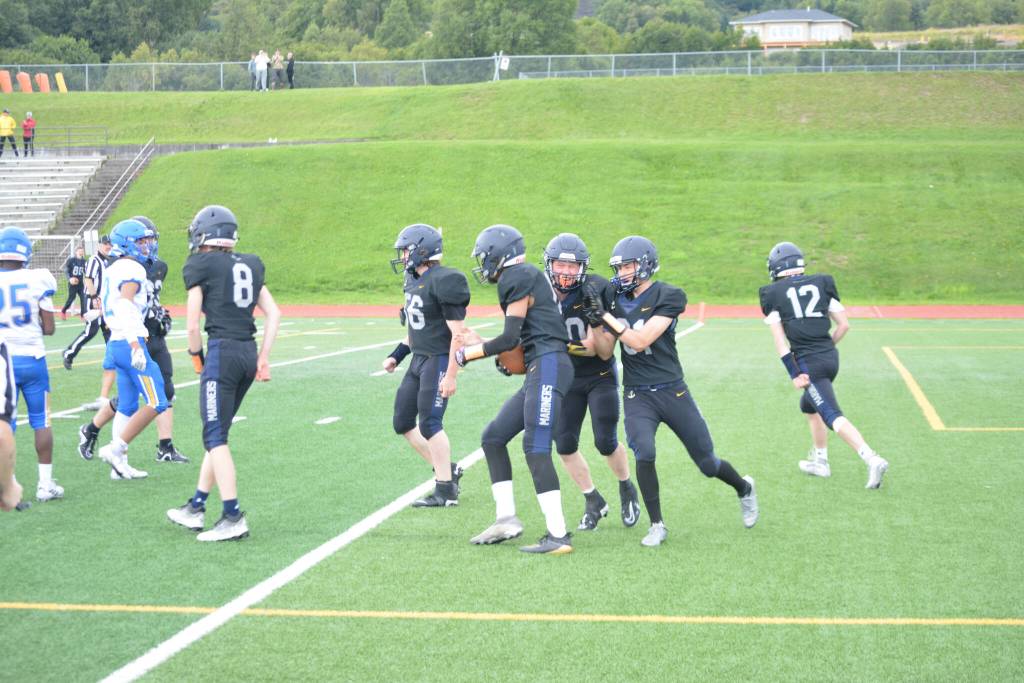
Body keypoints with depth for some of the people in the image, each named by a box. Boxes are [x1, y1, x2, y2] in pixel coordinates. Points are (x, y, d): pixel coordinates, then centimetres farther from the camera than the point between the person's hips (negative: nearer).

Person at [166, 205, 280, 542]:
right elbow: (274, 314, 13)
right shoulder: (249, 265, 16)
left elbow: (192, 325, -5)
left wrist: (197, 358, 11)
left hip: (222, 350, -7)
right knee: (218, 433, 15)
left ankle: (233, 517, -8)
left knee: (216, 437, -3)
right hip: (249, 352, 7)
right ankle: (196, 507, 23)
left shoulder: (199, 266, -3)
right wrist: (263, 359, 14)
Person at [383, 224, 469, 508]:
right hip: (419, 360, 10)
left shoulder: (443, 281, -18)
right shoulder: (414, 281, 10)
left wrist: (451, 375, -21)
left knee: (430, 424, -8)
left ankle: (446, 491, 2)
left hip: (439, 360, -10)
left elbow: (457, 333, -18)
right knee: (403, 422, 11)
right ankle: (447, 470, 22)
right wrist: (396, 355, 19)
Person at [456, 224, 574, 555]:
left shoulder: (517, 277, -7)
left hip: (548, 366, -10)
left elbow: (510, 339, -10)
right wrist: (478, 345, 25)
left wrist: (468, 354, 3)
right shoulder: (527, 276, 21)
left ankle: (558, 535, -14)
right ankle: (506, 519, 12)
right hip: (540, 370, 10)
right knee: (493, 437, 12)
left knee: (536, 450, -13)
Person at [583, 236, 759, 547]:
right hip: (637, 396, 2)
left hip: (672, 391, -2)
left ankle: (744, 489, 41)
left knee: (707, 463, 8)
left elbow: (640, 341, -19)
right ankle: (657, 525, -6)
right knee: (644, 454, -24)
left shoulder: (669, 296, -11)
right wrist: (597, 322, -12)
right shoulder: (616, 299, 4)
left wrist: (606, 318, -21)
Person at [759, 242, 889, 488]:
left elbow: (779, 339, -5)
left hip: (809, 362, -6)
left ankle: (872, 459, -27)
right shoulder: (821, 283, 10)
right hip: (831, 357, 6)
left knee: (832, 415, -11)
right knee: (809, 405, 27)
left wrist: (793, 374, -4)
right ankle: (819, 460, 34)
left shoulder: (772, 293, 0)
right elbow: (844, 324, 9)